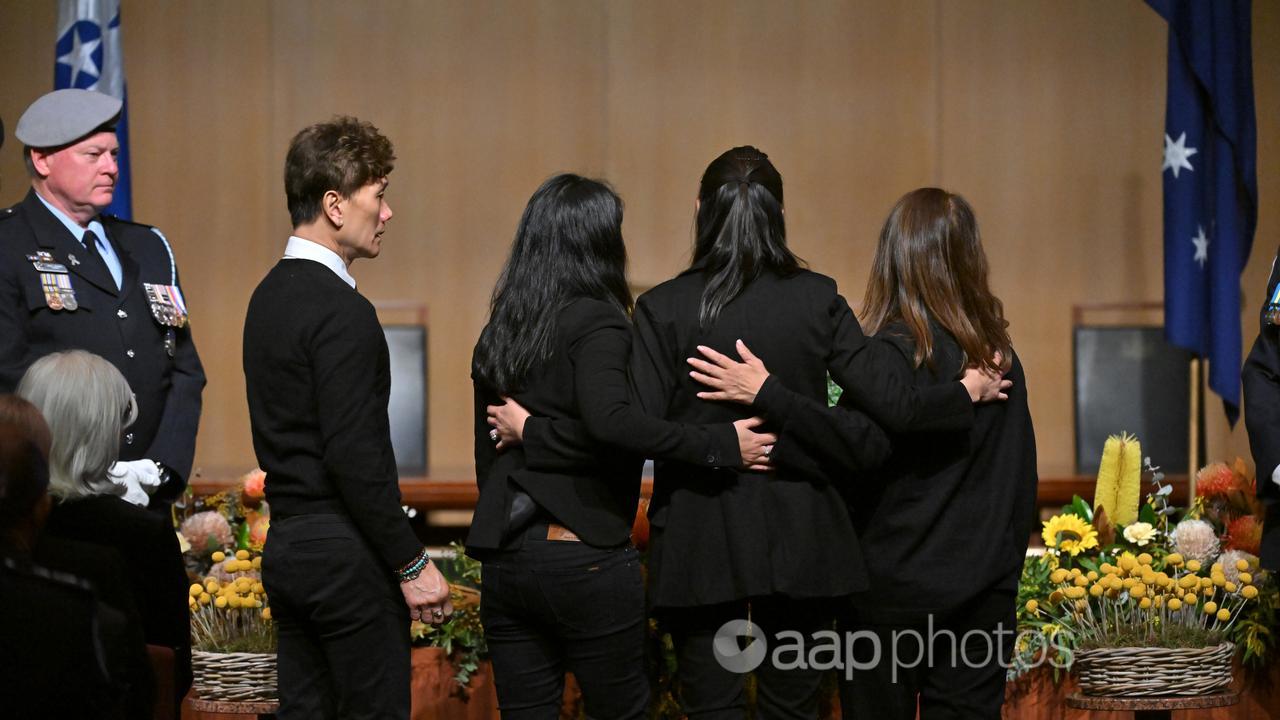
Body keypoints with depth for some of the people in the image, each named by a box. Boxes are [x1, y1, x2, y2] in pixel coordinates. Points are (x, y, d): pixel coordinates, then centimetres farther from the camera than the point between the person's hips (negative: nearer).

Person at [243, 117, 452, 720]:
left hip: (286, 548, 9)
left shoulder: (270, 296, 13)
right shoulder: (342, 311, -17)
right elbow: (356, 457, -21)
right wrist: (412, 563, -15)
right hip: (345, 555, -9)